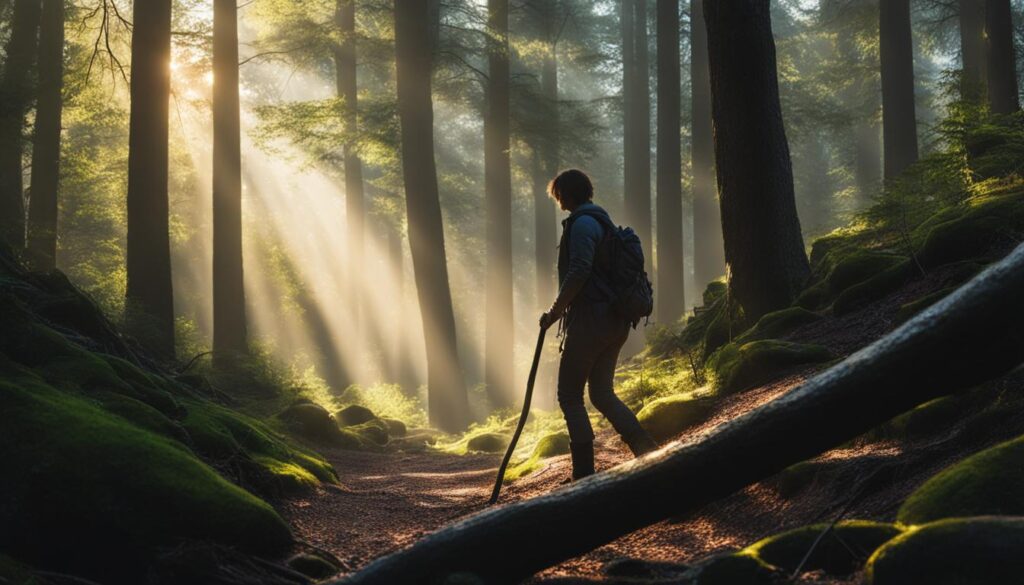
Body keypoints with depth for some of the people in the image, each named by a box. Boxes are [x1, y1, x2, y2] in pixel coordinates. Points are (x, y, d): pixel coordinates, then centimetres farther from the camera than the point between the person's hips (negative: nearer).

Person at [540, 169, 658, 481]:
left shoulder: (582, 223, -11)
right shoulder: (602, 222, 21)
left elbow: (579, 272, -21)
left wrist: (555, 310, -12)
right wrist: (564, 309, 25)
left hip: (590, 320, -10)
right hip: (614, 322, 10)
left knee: (569, 395, -2)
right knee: (602, 394, 12)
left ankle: (584, 472, -4)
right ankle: (648, 453, -1)